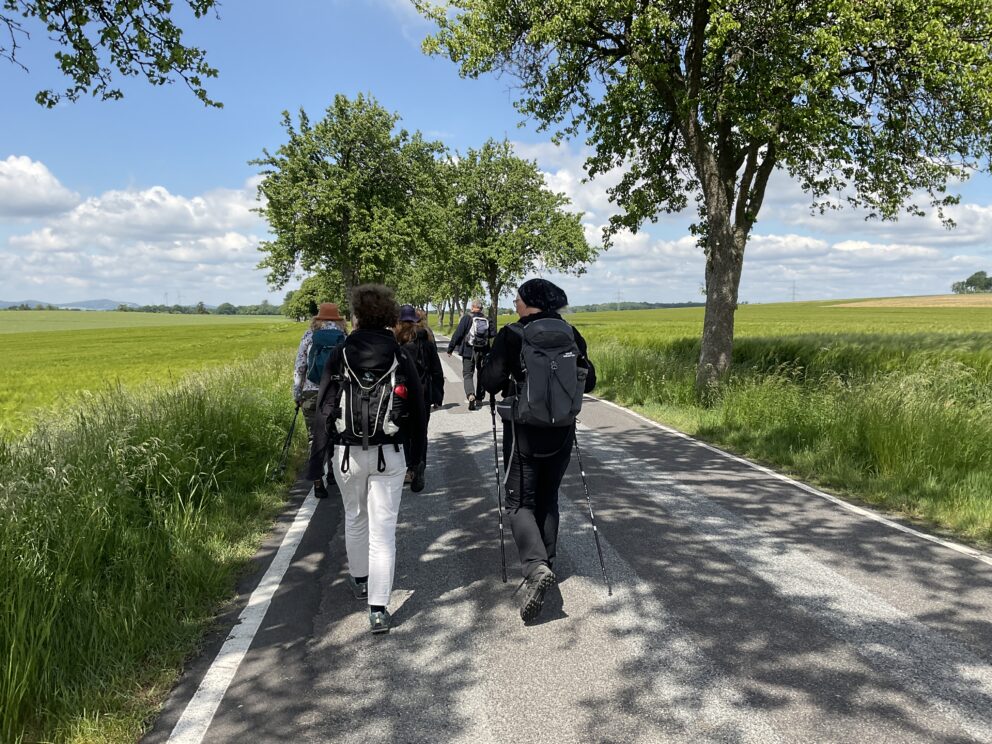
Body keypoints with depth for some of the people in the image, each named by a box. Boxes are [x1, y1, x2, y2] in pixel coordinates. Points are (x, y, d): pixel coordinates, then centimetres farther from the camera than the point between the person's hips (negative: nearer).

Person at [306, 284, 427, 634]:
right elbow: (418, 410, 3)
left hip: (347, 454, 1)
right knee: (383, 530, 1)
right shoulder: (401, 357, -1)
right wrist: (417, 457, 13)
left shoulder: (339, 355, -2)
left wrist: (317, 458, 1)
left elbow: (324, 409, -4)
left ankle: (359, 579, 43)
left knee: (355, 518, 23)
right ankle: (378, 609, -2)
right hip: (388, 455, -1)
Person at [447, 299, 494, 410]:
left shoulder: (466, 318, -7)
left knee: (467, 374, 0)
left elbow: (457, 334, -10)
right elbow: (493, 333, -1)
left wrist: (450, 349, -5)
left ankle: (470, 395, -24)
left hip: (469, 351, -3)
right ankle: (479, 399, 23)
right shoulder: (487, 320, 3)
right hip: (483, 352, 3)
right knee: (481, 375, 16)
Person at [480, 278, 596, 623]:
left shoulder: (512, 335, -13)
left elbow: (490, 382, -16)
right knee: (548, 498, 19)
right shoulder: (572, 335, -1)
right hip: (562, 432, 4)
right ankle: (547, 562, 27)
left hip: (523, 432, -4)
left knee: (521, 503, 5)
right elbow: (589, 381, 4)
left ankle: (535, 567, -15)